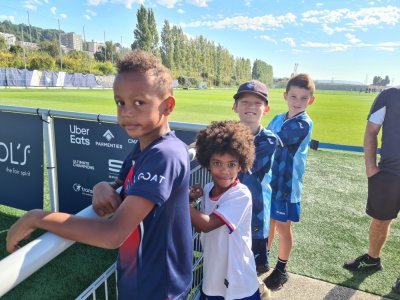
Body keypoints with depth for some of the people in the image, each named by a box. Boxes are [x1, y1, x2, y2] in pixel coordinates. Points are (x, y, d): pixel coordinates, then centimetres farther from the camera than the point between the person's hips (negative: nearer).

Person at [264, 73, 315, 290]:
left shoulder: (304, 124, -18)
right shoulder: (277, 119, 6)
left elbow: (274, 141, -30)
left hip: (287, 183, -6)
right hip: (270, 179, 6)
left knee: (283, 227, 10)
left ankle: (281, 270, 31)